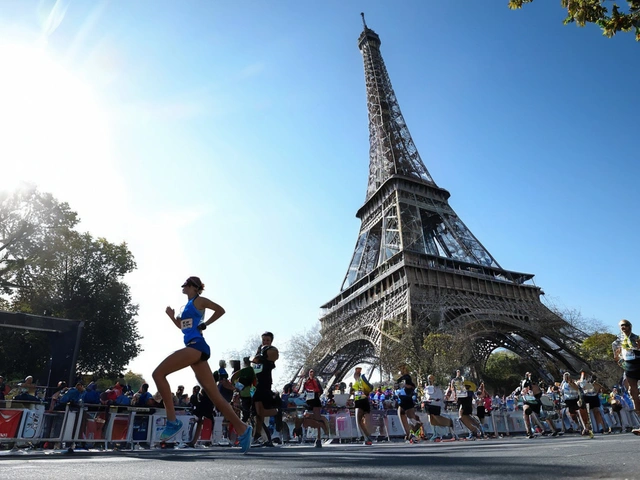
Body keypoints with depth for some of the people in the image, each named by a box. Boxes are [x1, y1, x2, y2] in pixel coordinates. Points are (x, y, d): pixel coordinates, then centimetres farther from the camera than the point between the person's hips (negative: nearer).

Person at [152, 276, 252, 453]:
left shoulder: (198, 300, 2)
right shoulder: (188, 305, 26)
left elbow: (220, 310, -6)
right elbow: (183, 327, 37)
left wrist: (205, 324, -4)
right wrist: (172, 317, 22)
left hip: (196, 345, -9)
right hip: (195, 348, 9)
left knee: (158, 373, -11)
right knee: (215, 395, 2)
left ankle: (172, 421, -12)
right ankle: (242, 429, -1)